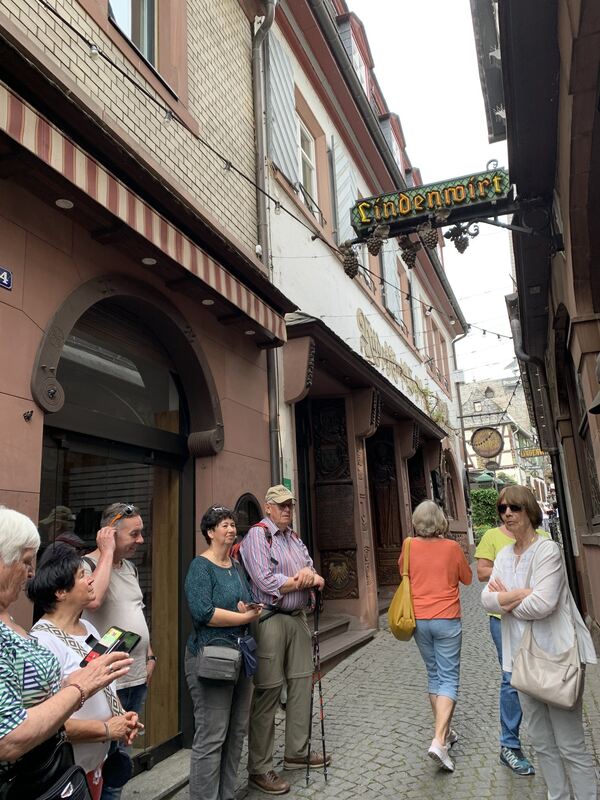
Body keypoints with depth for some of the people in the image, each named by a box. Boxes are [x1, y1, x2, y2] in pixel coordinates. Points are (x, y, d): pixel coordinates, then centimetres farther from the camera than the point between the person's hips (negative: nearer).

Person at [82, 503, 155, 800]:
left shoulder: (129, 566, 9)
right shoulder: (87, 565, -16)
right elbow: (93, 601, -37)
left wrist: (149, 655, 14)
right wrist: (107, 552, -27)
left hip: (137, 676, 8)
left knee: (123, 751, 20)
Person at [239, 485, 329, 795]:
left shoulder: (294, 538, 15)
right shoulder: (258, 534, -10)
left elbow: (315, 576, 11)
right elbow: (266, 581, -20)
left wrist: (310, 575, -14)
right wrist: (304, 579, -7)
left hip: (298, 618, 8)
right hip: (270, 620, -8)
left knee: (302, 683, 15)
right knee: (268, 692, -1)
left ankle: (296, 752, 32)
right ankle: (259, 768, 13)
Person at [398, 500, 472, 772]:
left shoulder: (410, 546, -5)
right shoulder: (452, 547, -10)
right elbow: (467, 578, 6)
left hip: (419, 619, 3)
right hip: (446, 619, -3)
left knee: (434, 675, 18)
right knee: (449, 678, 3)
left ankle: (444, 732, 29)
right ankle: (439, 741, -9)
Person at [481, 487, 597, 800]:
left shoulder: (547, 549, -13)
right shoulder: (504, 555, 8)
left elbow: (542, 603, -23)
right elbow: (486, 599, -1)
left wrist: (505, 600, -8)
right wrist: (522, 593, -17)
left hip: (555, 655, -7)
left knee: (571, 745, 2)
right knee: (542, 742, 18)